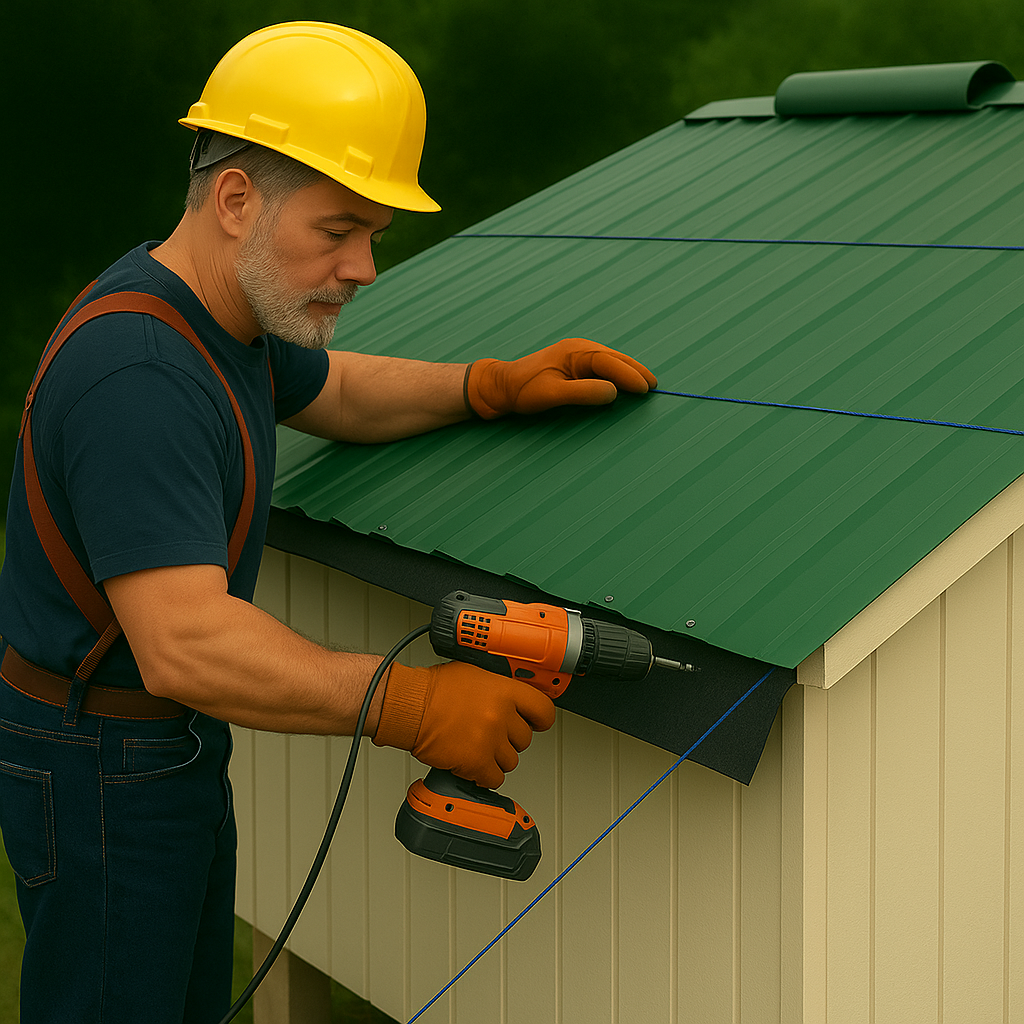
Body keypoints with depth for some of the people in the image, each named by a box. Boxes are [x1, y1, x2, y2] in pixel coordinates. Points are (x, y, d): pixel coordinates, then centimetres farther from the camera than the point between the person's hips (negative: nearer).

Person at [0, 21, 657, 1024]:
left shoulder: (223, 306, 3)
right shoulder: (137, 376, -30)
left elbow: (334, 393, 23)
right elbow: (185, 645, -37)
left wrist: (495, 385, 7)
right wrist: (414, 707, -35)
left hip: (174, 743, 10)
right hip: (99, 776, -10)